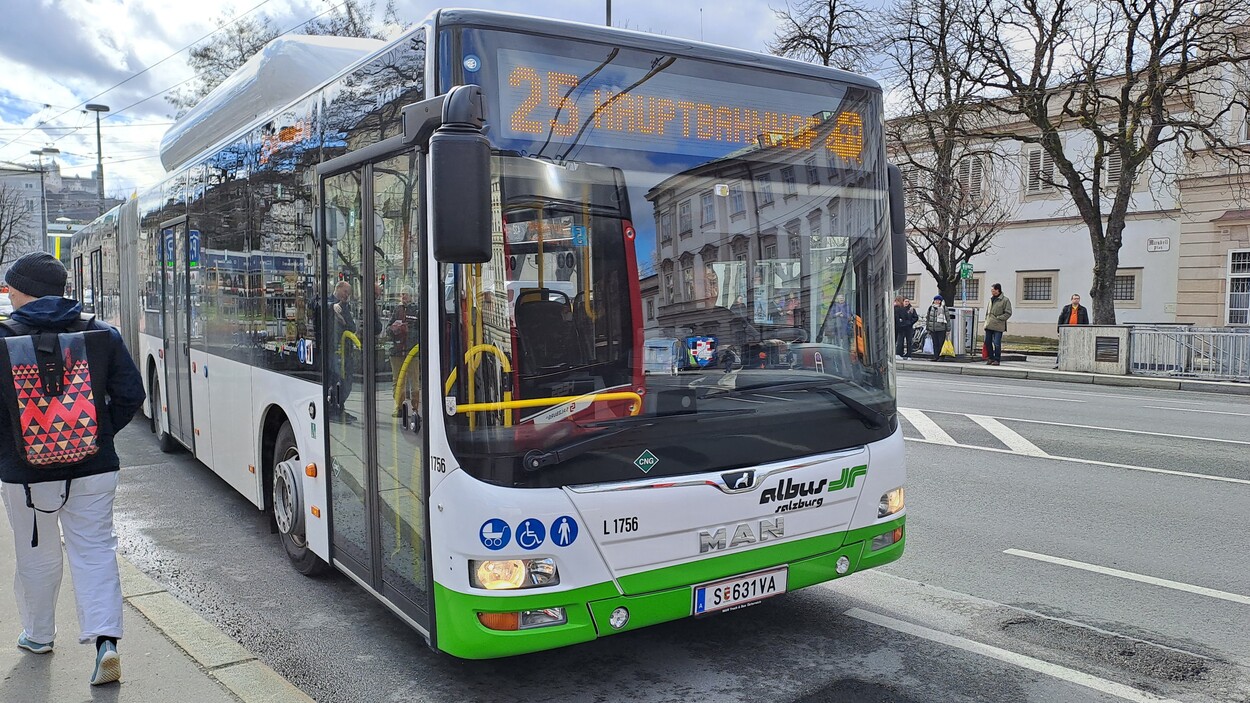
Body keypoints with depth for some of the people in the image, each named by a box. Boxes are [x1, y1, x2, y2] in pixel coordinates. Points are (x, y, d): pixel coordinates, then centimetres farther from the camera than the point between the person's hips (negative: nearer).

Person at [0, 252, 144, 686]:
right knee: (95, 551, 6)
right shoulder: (101, 334, -3)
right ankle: (105, 639, -7)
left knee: (37, 555, 17)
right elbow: (130, 394, -2)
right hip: (93, 468, 1)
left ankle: (38, 634, 35)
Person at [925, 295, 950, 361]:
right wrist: (927, 327, 14)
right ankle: (935, 356, 9)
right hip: (933, 329, 4)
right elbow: (927, 317, 18)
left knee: (941, 343, -5)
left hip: (941, 329, -4)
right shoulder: (931, 308, 11)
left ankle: (941, 356, 1)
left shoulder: (944, 308, 0)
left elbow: (948, 318, 1)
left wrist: (948, 329, -1)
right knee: (935, 344, 6)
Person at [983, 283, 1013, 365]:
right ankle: (991, 358, 18)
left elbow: (1008, 313, -7)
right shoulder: (991, 299, 16)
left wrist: (998, 318, -13)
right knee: (987, 342, 6)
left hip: (998, 326, -6)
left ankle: (997, 359, 3)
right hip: (989, 325, 6)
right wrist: (986, 319, 13)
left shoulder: (1005, 300, -4)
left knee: (997, 343, -7)